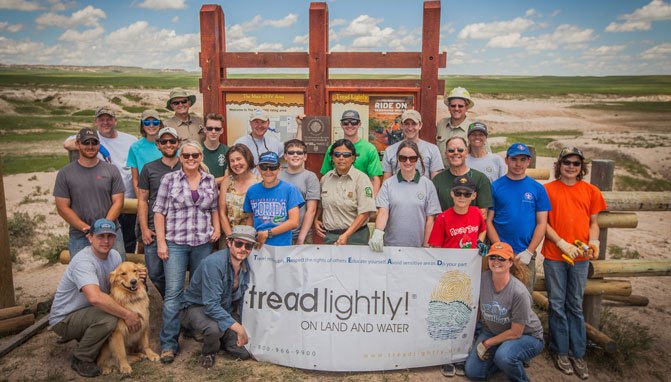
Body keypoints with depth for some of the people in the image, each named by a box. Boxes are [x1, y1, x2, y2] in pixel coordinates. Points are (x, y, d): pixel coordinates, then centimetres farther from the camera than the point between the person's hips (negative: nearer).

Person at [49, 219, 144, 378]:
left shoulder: (114, 255, -3)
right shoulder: (83, 261, -29)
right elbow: (95, 297, -43)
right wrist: (126, 314, -37)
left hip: (88, 312, 8)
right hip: (64, 319, -8)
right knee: (108, 318, -31)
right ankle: (81, 360, -6)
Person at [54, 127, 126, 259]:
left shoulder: (111, 170, 5)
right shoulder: (65, 173, 3)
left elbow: (118, 202, 1)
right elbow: (62, 207, 0)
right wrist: (87, 228, -10)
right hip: (79, 237, 0)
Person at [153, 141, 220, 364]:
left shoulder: (210, 181, 7)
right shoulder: (169, 179, -2)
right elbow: (159, 211, -2)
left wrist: (217, 228, 2)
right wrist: (161, 242, -6)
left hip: (203, 243, 3)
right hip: (175, 243, -3)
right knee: (173, 292, -4)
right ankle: (169, 343, 4)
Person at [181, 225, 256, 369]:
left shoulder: (246, 265, -8)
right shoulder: (214, 263, -30)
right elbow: (211, 306, -34)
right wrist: (238, 328, -33)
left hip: (225, 309, 6)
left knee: (244, 352, -6)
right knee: (214, 328, -39)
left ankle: (219, 338, 25)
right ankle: (208, 352, -3)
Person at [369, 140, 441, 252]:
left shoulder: (427, 185, 1)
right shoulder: (388, 184, 1)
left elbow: (430, 219, 2)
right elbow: (383, 212, -7)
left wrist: (426, 246, -1)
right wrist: (378, 232, -24)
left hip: (417, 247, 0)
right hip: (391, 245, 0)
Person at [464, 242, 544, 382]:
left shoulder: (519, 293, -30)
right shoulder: (483, 278, -17)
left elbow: (515, 333, -20)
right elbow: (479, 306, 2)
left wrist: (487, 343, -14)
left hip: (526, 335, -5)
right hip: (493, 331, 5)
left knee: (503, 356, -36)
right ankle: (511, 360, 19)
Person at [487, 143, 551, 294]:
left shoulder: (537, 188, 5)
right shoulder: (495, 186, 2)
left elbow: (542, 223, 3)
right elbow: (488, 221, -1)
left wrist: (529, 251, -6)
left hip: (526, 255, 1)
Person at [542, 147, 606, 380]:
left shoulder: (591, 191, 7)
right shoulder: (548, 189, -1)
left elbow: (593, 222, 11)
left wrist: (593, 242, -8)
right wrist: (562, 244, -12)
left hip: (580, 257, 2)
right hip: (554, 256, -2)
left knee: (575, 306, 11)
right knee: (557, 304, 6)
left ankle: (578, 354, 20)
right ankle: (560, 351, 19)